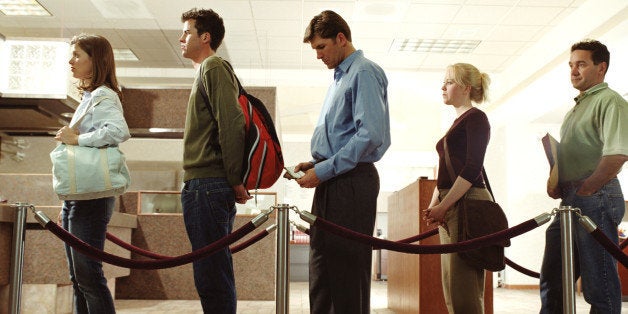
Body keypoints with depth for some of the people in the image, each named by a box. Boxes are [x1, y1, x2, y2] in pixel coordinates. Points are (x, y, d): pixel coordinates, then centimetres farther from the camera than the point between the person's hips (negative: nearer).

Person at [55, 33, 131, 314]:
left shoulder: (103, 96, -11)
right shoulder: (89, 96, 18)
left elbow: (120, 131, -30)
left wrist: (77, 139, -20)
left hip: (91, 198, -10)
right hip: (76, 196, 10)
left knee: (88, 275, -7)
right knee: (78, 278, 12)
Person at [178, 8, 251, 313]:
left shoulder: (214, 68, -7)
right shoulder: (209, 70, 23)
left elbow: (231, 125, -17)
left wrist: (235, 180, -17)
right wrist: (234, 180, 16)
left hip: (207, 185, -10)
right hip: (202, 186, 10)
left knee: (211, 274, -8)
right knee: (214, 272, 15)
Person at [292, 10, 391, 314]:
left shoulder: (364, 73, -9)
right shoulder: (339, 78, 21)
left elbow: (371, 135, -20)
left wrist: (324, 170, -17)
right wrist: (315, 165, 11)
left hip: (352, 182, -10)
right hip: (332, 183, 10)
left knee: (347, 269, -6)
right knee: (322, 268, 12)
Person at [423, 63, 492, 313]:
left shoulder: (475, 118, -3)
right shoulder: (457, 123, 23)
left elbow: (472, 169, -14)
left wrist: (443, 205, -17)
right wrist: (433, 206, 9)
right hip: (450, 208, 9)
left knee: (464, 291, -11)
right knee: (451, 291, 9)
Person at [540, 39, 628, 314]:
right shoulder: (578, 106, 23)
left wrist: (585, 190, -15)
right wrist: (556, 183, 11)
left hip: (594, 199, -10)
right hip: (570, 202, 10)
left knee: (599, 285, -3)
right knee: (552, 280, 12)